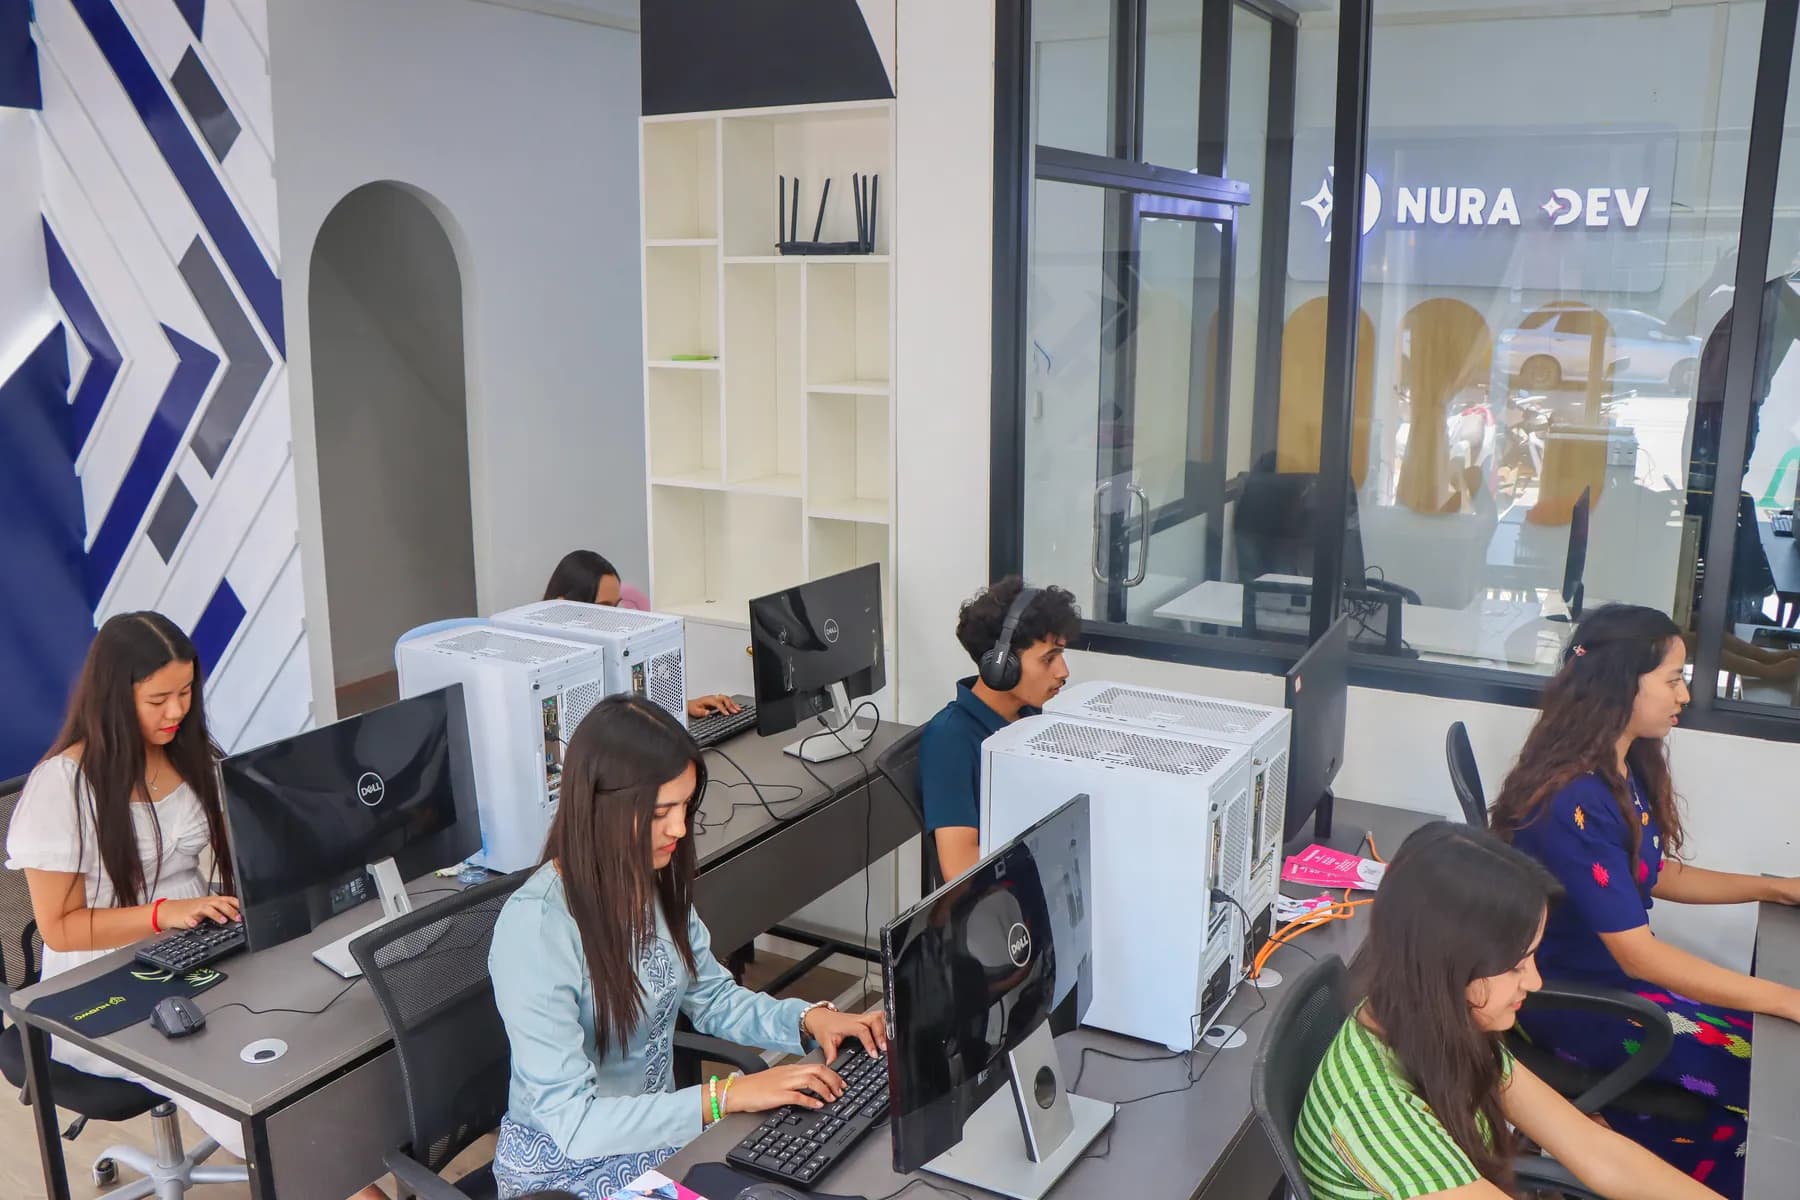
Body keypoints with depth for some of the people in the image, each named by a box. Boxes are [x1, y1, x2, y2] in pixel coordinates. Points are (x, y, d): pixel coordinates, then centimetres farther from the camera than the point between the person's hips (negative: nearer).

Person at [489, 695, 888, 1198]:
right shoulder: (536, 928, -28)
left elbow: (712, 997, 9)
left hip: (658, 1128, 6)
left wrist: (809, 1018, -7)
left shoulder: (656, 878, -6)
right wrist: (727, 1095, -30)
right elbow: (573, 1122, -27)